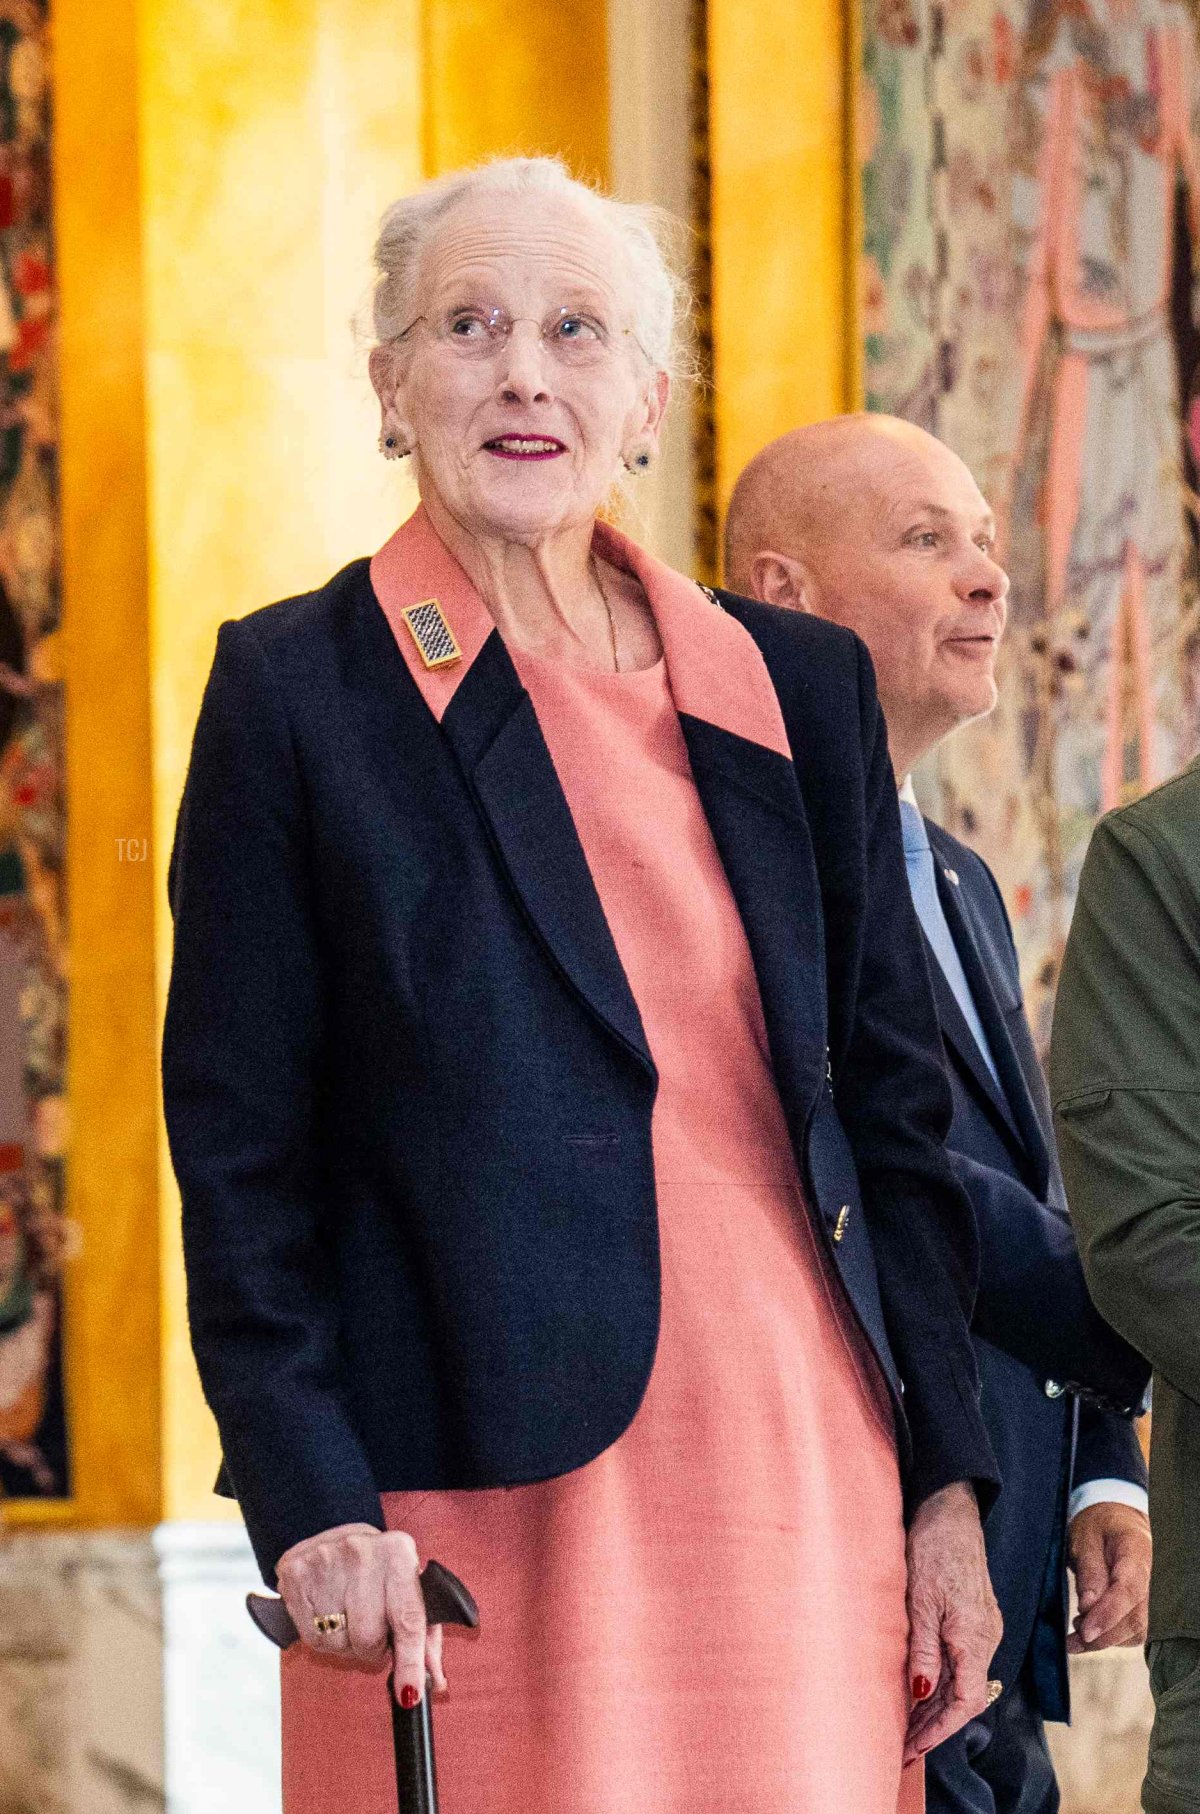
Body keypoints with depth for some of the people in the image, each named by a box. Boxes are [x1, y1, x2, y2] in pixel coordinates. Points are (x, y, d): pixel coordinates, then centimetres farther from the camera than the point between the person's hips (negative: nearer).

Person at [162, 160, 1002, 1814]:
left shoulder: (799, 689, 12)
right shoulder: (298, 690, 1)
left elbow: (893, 1103, 14)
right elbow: (239, 1149, -1)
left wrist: (947, 1488, 8)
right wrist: (314, 1505, -11)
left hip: (802, 1481, 4)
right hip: (482, 1511, -3)